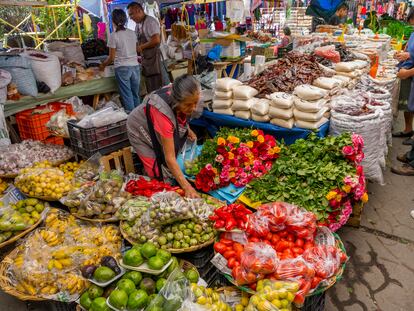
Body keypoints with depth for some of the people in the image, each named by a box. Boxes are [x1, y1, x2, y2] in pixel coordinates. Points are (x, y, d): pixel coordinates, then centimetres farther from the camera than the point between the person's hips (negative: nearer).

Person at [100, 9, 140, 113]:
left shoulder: (114, 36, -8)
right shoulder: (132, 33, 6)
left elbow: (112, 57, -5)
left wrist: (103, 65, 11)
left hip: (122, 68, -5)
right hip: (135, 66, 5)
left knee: (127, 95, 2)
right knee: (136, 94, 12)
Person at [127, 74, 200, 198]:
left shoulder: (176, 94, -28)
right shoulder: (163, 112, -45)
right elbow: (169, 157, -41)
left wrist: (187, 129, -6)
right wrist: (186, 186, -42)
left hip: (159, 127, 6)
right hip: (141, 130, -6)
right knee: (160, 173, -10)